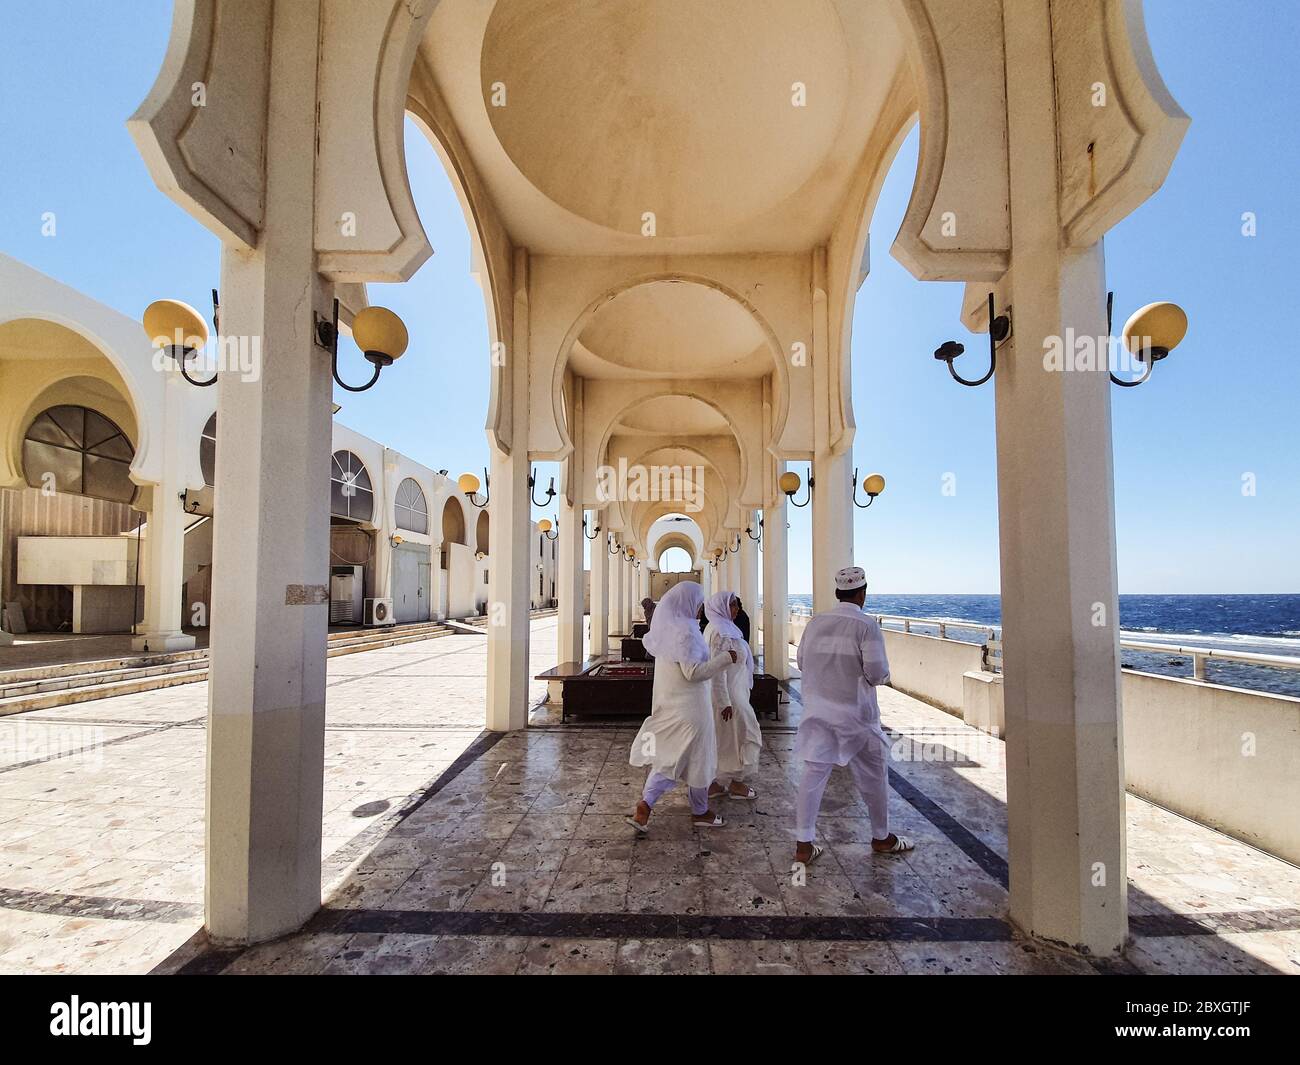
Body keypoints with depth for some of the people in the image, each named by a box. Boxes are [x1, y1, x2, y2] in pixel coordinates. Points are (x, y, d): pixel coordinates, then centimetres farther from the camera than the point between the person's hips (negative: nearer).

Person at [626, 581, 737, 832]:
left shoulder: (664, 626, 5)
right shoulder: (685, 630, -22)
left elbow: (649, 641, 24)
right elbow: (693, 671, -24)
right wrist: (725, 658, -19)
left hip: (668, 703, 8)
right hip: (689, 705, -8)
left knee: (669, 757, 15)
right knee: (697, 756, 10)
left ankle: (643, 808, 4)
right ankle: (700, 812, 28)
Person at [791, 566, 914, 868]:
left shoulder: (815, 623, -1)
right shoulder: (866, 625, -15)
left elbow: (802, 662, 7)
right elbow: (877, 673, -17)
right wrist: (882, 676, 5)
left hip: (818, 713, 4)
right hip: (856, 717, -3)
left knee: (812, 775, 8)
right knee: (873, 777, 17)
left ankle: (804, 845, 11)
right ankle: (882, 838, 35)